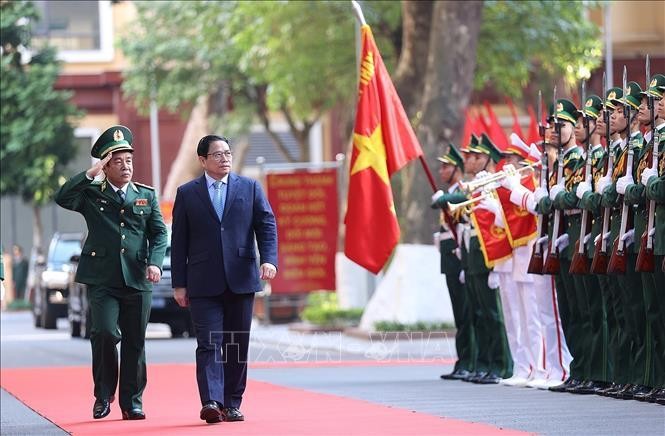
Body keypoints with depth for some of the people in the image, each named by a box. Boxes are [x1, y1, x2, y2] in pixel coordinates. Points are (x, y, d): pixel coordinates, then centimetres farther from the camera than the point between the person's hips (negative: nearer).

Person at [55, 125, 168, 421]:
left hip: (137, 279, 2)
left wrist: (155, 262, -8)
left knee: (135, 342, 3)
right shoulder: (91, 194, 7)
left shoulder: (147, 196, 14)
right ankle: (103, 394, 4)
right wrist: (91, 174, -12)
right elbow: (62, 198, -10)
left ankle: (132, 403, 12)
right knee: (105, 333, -16)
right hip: (102, 279, -2)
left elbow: (159, 233, 9)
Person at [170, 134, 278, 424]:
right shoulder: (187, 193, 6)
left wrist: (269, 259, -14)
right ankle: (211, 402, -19)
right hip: (204, 283, -2)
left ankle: (232, 404, 12)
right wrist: (179, 283, 1)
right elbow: (179, 241, 5)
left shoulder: (250, 188, 9)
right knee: (209, 344, -10)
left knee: (238, 345, 5)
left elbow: (267, 226, 4)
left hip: (241, 280, 2)